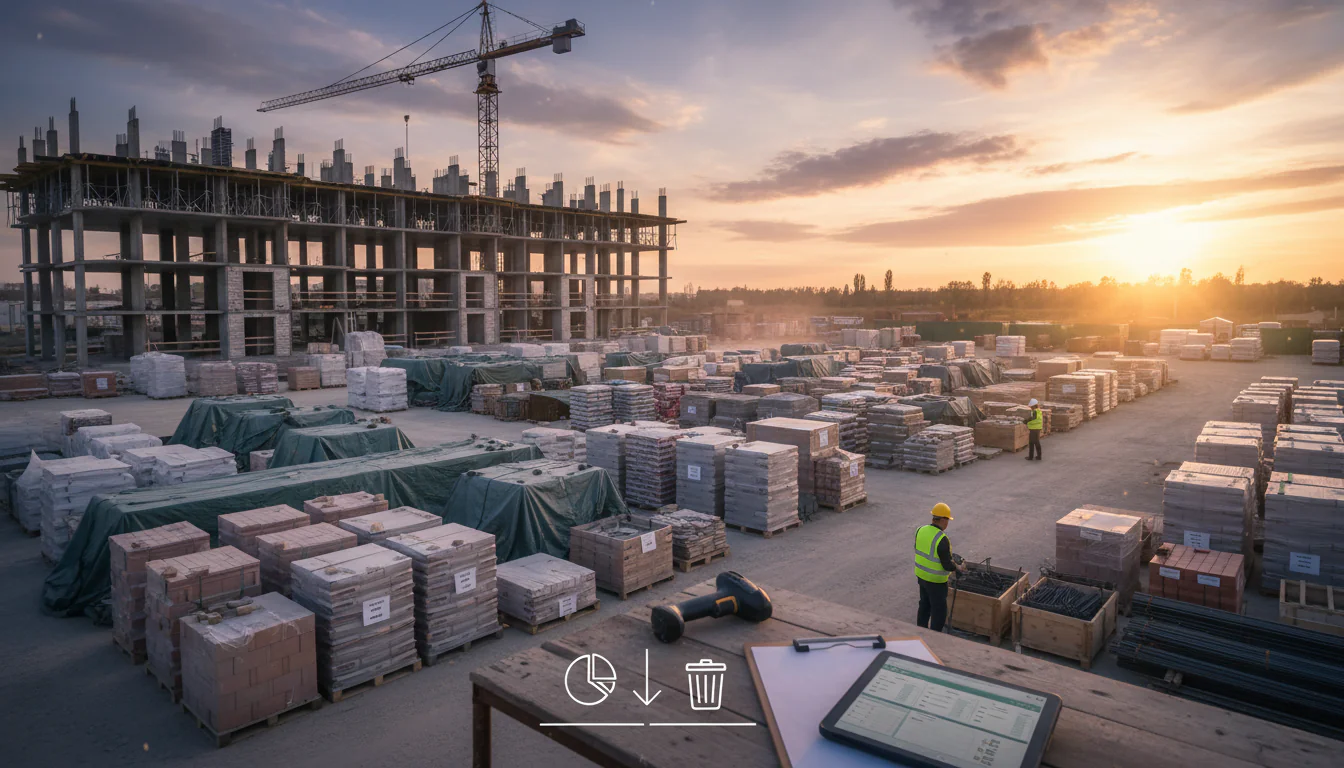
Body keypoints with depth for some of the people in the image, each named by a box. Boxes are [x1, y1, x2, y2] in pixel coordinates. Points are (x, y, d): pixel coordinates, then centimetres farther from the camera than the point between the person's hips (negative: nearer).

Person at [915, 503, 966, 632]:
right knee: (939, 611, 7)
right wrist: (958, 567, -2)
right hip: (935, 580, -8)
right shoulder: (942, 539, -27)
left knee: (925, 604, 23)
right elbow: (947, 565, -22)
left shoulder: (921, 530, -4)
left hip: (921, 575, 8)